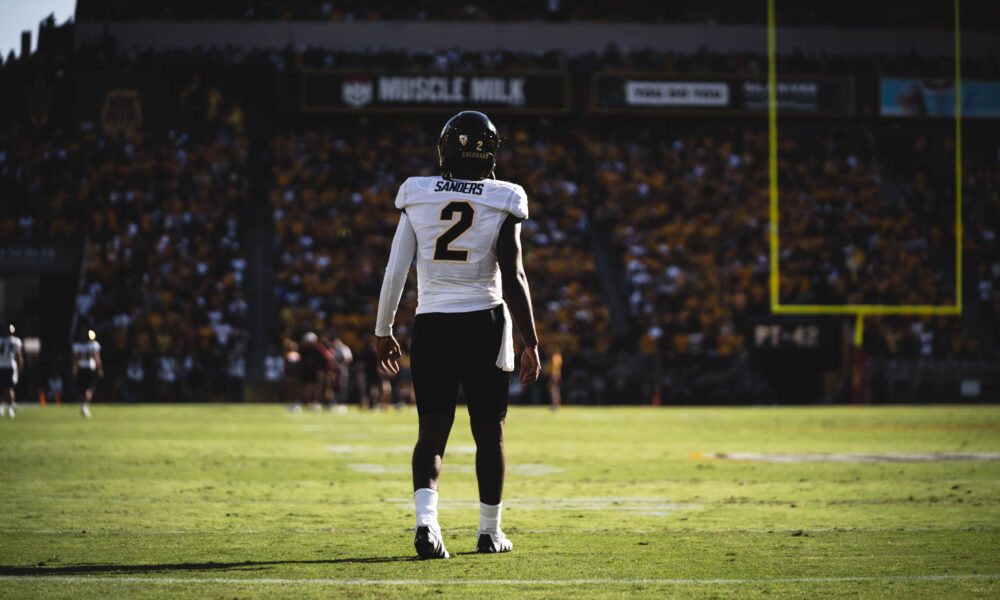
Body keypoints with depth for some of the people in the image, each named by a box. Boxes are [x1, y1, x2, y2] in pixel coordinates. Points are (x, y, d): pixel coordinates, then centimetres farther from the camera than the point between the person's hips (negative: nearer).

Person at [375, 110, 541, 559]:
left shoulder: (417, 196, 0)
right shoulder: (502, 202, -5)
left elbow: (395, 271, 1)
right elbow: (513, 278, -9)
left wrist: (383, 331, 12)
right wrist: (531, 343, -4)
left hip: (431, 323, 1)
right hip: (485, 323, -1)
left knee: (432, 431, 2)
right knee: (489, 433, 12)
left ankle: (426, 520, -21)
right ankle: (489, 532, 22)